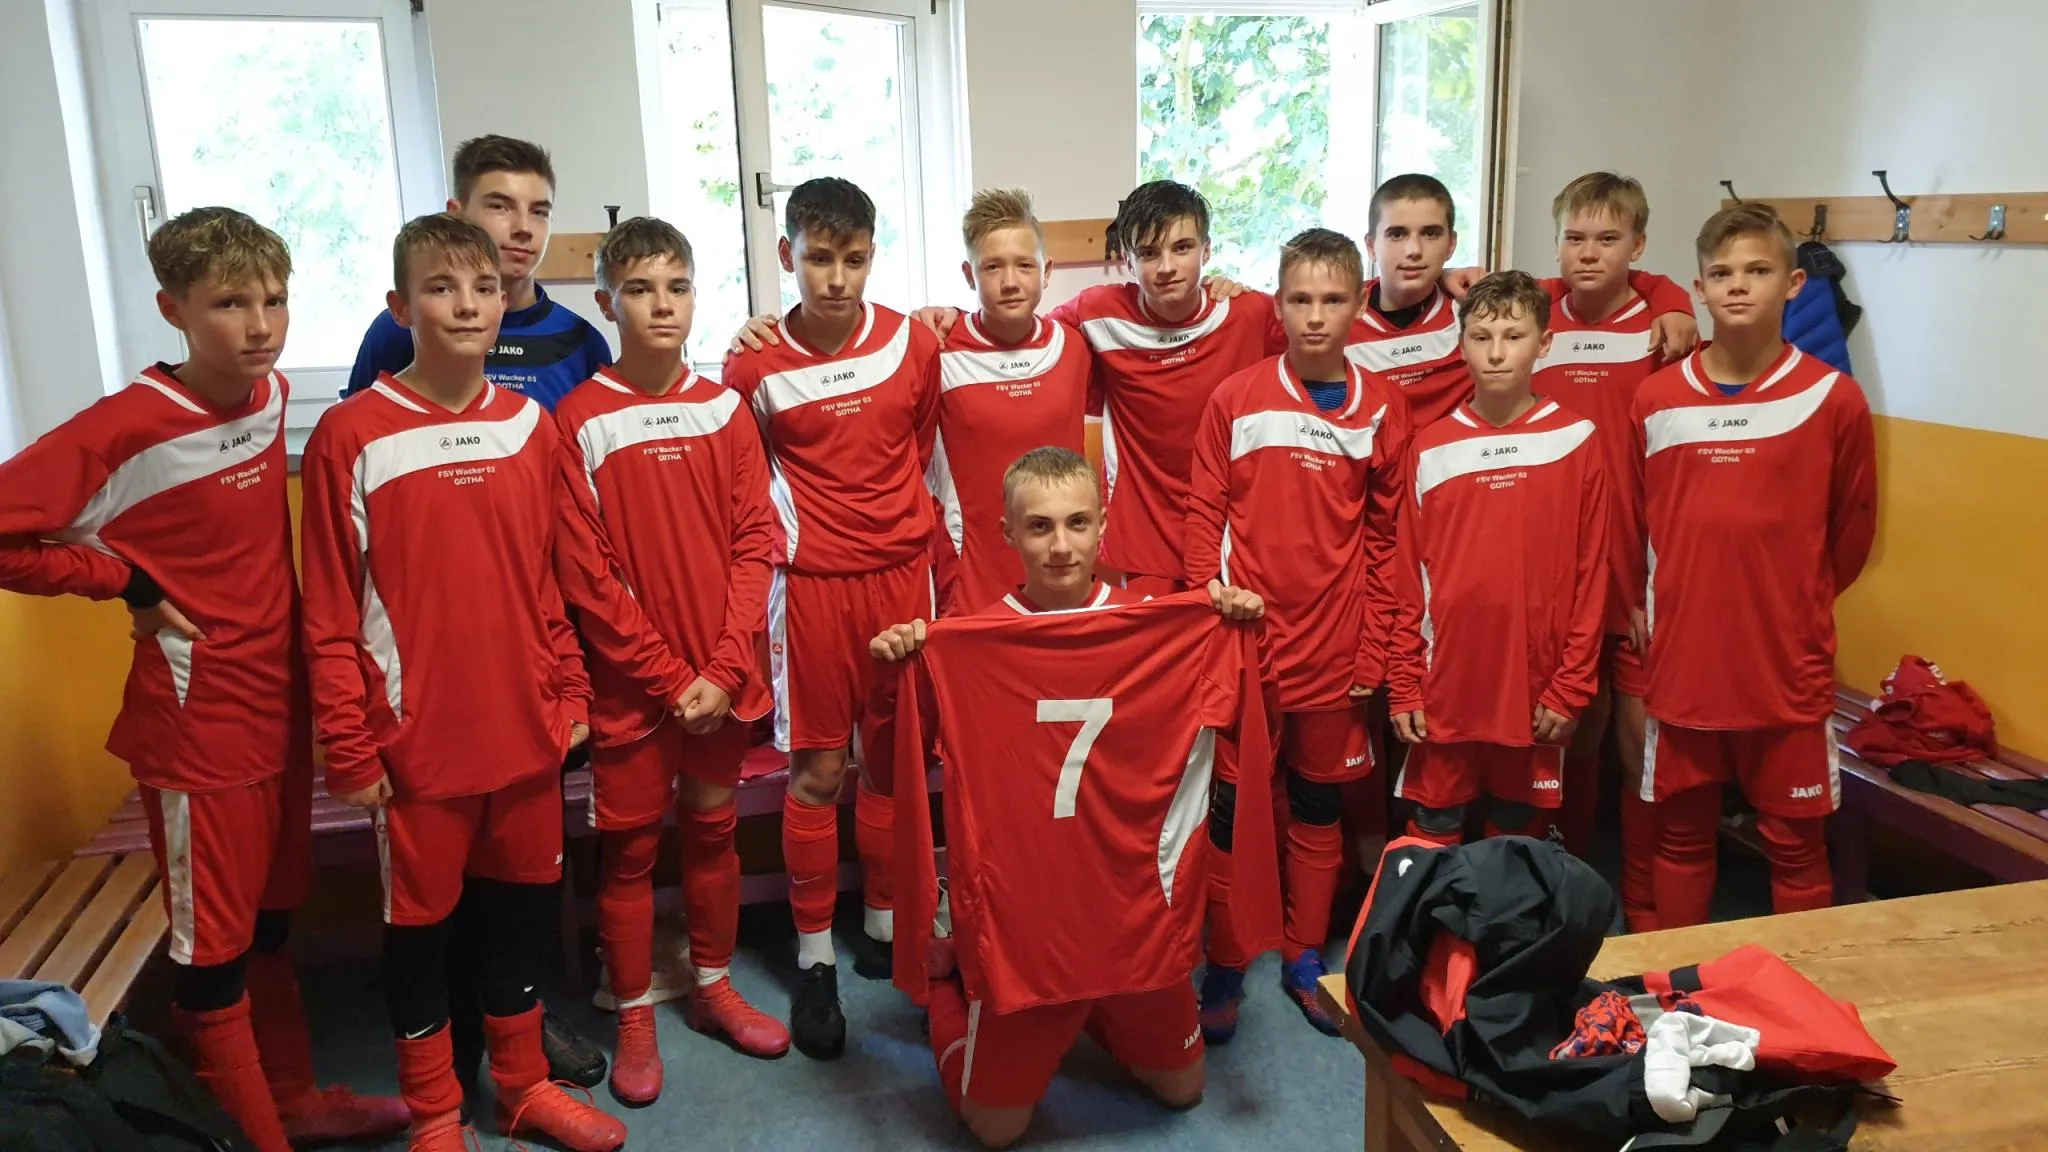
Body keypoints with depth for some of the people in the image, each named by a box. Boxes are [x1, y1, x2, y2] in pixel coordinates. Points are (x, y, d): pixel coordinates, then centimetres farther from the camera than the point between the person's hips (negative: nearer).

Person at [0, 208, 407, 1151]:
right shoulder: (128, 427, -19)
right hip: (197, 725, -7)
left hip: (280, 709, 7)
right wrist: (130, 588, -14)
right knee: (212, 948, 8)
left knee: (271, 922, 21)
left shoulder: (272, 394, 1)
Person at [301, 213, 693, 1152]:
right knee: (419, 920, 11)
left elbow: (581, 575, 7)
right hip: (417, 739, -3)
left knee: (521, 903, 15)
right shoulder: (350, 436, -8)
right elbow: (331, 614, -7)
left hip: (527, 726, 4)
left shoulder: (531, 428, 3)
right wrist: (349, 749, -8)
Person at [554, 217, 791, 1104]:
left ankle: (713, 988, 34)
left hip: (722, 673, 3)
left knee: (712, 829, 16)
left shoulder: (723, 409, 2)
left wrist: (725, 666, -9)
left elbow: (756, 542, -1)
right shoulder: (580, 417, -7)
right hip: (626, 679, -3)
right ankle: (634, 1019, 25)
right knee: (630, 846, 8)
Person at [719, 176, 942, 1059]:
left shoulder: (914, 343, 0)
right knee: (817, 771, 2)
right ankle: (815, 958, 15)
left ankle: (885, 929, 27)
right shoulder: (754, 366, -5)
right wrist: (783, 541, 2)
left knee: (894, 759, 10)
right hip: (811, 586, -2)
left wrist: (917, 529, 10)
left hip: (901, 574, 2)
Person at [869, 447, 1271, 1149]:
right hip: (1017, 919, -2)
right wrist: (891, 671, -23)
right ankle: (948, 977, 38)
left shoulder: (1161, 627, -6)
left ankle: (1096, 1014, 48)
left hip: (1134, 910, 3)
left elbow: (1237, 718, 5)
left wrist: (1240, 632, -12)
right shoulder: (967, 645, -12)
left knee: (1180, 1089, 22)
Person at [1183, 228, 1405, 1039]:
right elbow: (1203, 512, 0)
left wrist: (1373, 649, 0)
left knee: (1320, 803, 14)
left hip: (1335, 644, 2)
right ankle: (1225, 967, 20)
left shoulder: (1382, 409, 2)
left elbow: (1385, 537, 3)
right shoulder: (1236, 399, -3)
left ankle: (1305, 959, 29)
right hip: (1244, 638, -2)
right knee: (1233, 804, 6)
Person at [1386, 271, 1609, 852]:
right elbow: (1410, 578, 3)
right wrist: (1404, 686, 1)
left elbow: (1590, 575, -1)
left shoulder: (1576, 440, -1)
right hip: (1443, 691, 1)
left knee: (1518, 842, 14)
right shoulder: (1430, 448, 2)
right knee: (1432, 842, 10)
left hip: (1534, 692, -1)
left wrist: (1571, 686, -4)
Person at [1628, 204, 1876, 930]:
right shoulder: (1655, 400, 1)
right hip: (1681, 660, 2)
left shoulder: (1832, 398, -6)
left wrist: (1797, 604, 13)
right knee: (1681, 836, 15)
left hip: (1788, 666, -2)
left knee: (1796, 843, 9)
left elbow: (1852, 527, 6)